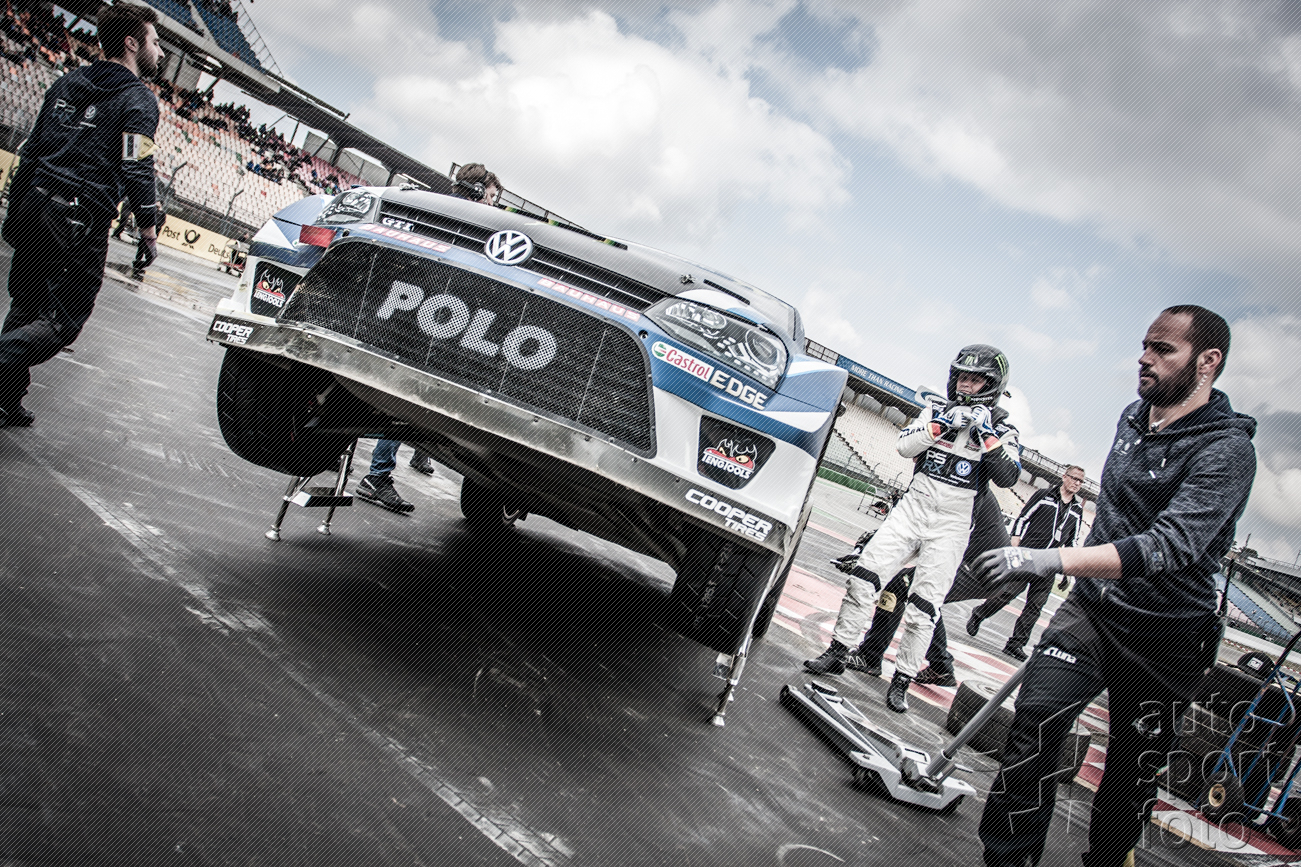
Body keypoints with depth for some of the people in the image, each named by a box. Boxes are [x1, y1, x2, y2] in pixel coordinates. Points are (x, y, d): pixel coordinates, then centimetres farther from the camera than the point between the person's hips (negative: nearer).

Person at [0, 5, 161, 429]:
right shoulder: (139, 100, -4)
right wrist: (149, 232, -8)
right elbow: (137, 171, -14)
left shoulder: (66, 84, 17)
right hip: (80, 222, -7)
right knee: (64, 318, -1)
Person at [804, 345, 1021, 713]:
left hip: (952, 526, -2)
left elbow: (1007, 477, -11)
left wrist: (987, 435, -21)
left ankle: (902, 680, 6)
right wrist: (942, 425, -15)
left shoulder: (1002, 430, 4)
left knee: (923, 607, -6)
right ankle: (837, 652, 4)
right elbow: (905, 445, -3)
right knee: (866, 574, -8)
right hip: (913, 506, 3)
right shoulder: (938, 411, 11)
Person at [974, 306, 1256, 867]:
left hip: (1164, 637, -4)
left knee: (1134, 770, 9)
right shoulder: (1133, 417, 6)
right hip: (1092, 608, 5)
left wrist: (1052, 560, -42)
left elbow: (1169, 546, -33)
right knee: (1037, 716, -15)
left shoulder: (1226, 450, -18)